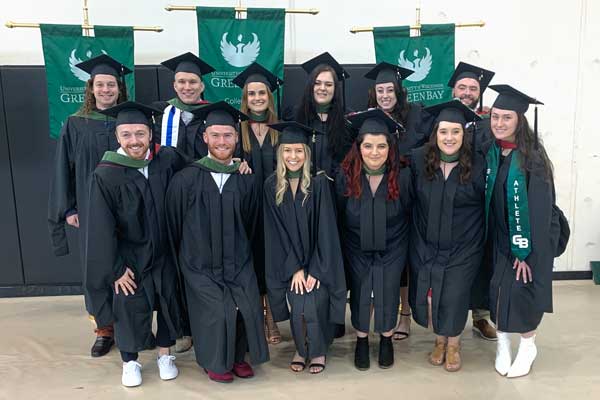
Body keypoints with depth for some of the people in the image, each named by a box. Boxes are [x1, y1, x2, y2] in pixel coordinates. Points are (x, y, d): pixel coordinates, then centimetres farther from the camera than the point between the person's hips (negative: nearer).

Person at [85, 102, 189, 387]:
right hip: (129, 256, -3)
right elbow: (101, 228, -12)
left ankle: (165, 355, 37)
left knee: (168, 303, 13)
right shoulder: (106, 174, -16)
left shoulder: (168, 159, -9)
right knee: (130, 308, 6)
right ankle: (130, 362, 31)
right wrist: (115, 269, -11)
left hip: (164, 253, 3)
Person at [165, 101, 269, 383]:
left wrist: (242, 253, 14)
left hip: (237, 262, 2)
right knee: (217, 310, -14)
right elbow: (173, 224, 2)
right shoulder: (186, 179, -7)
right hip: (200, 263, -2)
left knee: (248, 307, -13)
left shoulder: (246, 180, 1)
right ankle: (214, 361, 15)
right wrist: (181, 260, 8)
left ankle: (238, 355, 16)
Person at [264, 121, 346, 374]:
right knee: (297, 309, -1)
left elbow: (325, 229, -11)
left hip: (318, 261, -2)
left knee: (313, 308, -8)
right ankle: (301, 349, 28)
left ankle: (318, 351, 21)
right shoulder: (272, 186, -4)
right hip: (289, 263, 2)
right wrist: (295, 268, -10)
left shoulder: (319, 183, -11)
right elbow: (277, 232, -4)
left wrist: (314, 269, -14)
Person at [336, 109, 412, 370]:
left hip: (392, 248, -1)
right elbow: (338, 217, -2)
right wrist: (341, 248, 2)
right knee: (359, 294, 9)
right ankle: (361, 340, 33)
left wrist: (405, 244, 3)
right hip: (356, 248, 1)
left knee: (387, 294, 6)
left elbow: (410, 214, -2)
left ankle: (386, 339, 33)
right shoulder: (345, 176, -15)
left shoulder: (402, 177, -17)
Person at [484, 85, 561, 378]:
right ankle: (502, 342, 24)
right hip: (500, 236, 4)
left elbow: (539, 209, -18)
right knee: (499, 289, 4)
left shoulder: (532, 157, -18)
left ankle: (528, 345, 23)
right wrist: (488, 239, 0)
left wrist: (526, 250, -19)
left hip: (530, 237, -4)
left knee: (521, 290, -1)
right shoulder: (489, 152, -4)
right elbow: (487, 199, 3)